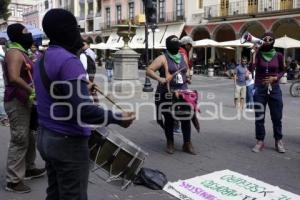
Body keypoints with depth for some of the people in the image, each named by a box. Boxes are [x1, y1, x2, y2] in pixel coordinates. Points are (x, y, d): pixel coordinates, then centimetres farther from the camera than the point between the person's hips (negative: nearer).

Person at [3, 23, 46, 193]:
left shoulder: (20, 52, 15)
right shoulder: (15, 53, -16)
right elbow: (14, 78, -30)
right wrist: (31, 91, -23)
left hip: (24, 100, 10)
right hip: (17, 102, -10)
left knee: (29, 138, 19)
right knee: (20, 140, -6)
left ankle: (29, 169, 33)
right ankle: (13, 181, 3)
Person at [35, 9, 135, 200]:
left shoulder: (43, 59, 9)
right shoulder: (69, 61, -21)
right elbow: (83, 110, -28)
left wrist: (83, 87, 29)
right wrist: (117, 118, -17)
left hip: (46, 137, 9)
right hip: (68, 141, -9)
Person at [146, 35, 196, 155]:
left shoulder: (183, 58, 15)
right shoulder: (163, 58, -3)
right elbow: (149, 70, -10)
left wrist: (187, 76, 9)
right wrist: (159, 78, -24)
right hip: (167, 94, -4)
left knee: (186, 117, 0)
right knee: (169, 119, 4)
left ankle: (187, 144, 11)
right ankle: (170, 144, 21)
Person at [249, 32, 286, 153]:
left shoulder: (278, 55, 1)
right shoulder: (258, 54, -3)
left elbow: (282, 71, 13)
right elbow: (251, 69, -19)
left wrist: (275, 78, -6)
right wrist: (254, 52, -20)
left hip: (274, 89, 1)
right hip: (259, 89, -1)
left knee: (277, 117, 7)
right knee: (259, 117, 5)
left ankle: (278, 141, 22)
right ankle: (260, 142, 16)